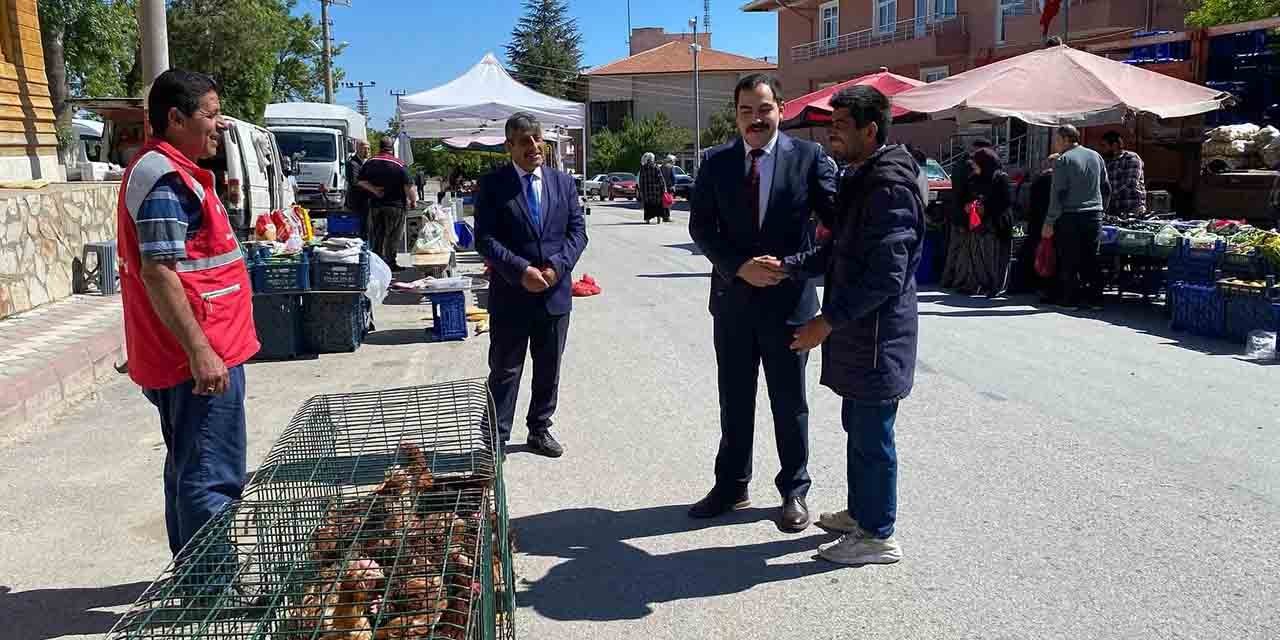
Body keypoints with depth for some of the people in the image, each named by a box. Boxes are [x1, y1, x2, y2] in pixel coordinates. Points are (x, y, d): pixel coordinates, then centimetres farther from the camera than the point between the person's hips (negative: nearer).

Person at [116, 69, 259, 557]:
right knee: (212, 481, -6)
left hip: (193, 353, 11)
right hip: (199, 356, -11)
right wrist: (200, 350, -26)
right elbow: (158, 272, -23)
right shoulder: (166, 178, -15)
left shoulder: (171, 171, 17)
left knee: (189, 474, 19)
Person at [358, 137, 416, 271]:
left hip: (375, 205, 4)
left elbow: (361, 182, 4)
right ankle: (390, 263, 3)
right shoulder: (399, 165, -9)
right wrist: (413, 201, 1)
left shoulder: (369, 163, 4)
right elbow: (408, 187, -11)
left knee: (376, 236, 11)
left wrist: (374, 190, -4)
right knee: (393, 237, 3)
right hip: (395, 205, -4)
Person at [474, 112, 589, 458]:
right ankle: (496, 438, 14)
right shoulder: (492, 185, -4)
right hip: (511, 295, -3)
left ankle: (540, 430, 30)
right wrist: (521, 271, -20)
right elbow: (485, 238, -10)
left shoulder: (563, 182, 7)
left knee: (549, 369, 14)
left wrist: (557, 266, -13)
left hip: (555, 293, 4)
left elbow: (577, 230, 3)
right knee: (504, 371, 4)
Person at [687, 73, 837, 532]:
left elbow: (837, 213, -9)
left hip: (788, 299, -2)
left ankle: (794, 491, 26)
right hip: (733, 298, 3)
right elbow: (701, 226, -2)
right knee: (734, 401, 14)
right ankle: (731, 486, 30)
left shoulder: (808, 157, -5)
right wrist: (740, 266, -15)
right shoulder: (716, 162, 1)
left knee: (790, 403, 10)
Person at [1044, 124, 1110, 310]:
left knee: (1069, 260, 0)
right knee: (1091, 258, 11)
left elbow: (1058, 194, -13)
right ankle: (1095, 298, 12)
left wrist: (1049, 222, -11)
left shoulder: (1063, 160, -9)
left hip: (1070, 217, -6)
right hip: (1094, 215, 6)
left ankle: (1070, 299, 2)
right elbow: (1106, 188, 14)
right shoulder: (1095, 156, 11)